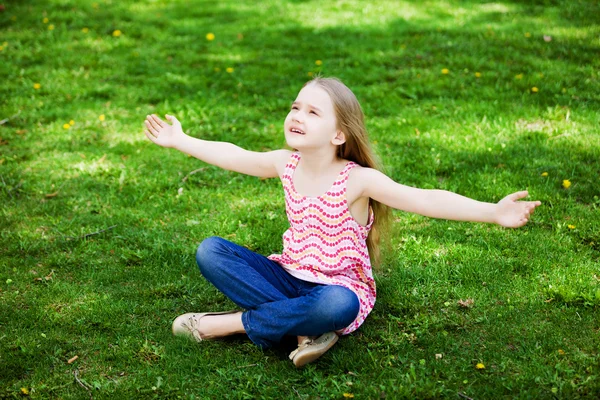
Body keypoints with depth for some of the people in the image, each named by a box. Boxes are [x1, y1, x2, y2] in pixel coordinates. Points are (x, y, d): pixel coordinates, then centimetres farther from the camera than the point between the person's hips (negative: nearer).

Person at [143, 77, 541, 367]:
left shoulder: (358, 179, -18)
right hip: (289, 278, 6)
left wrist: (492, 211, -40)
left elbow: (424, 199, -28)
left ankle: (237, 322, -20)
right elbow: (233, 156, 16)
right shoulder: (287, 164, -1)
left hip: (338, 286, -5)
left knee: (337, 306, -43)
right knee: (210, 251, -13)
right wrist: (181, 140, 26)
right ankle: (305, 327, -24)